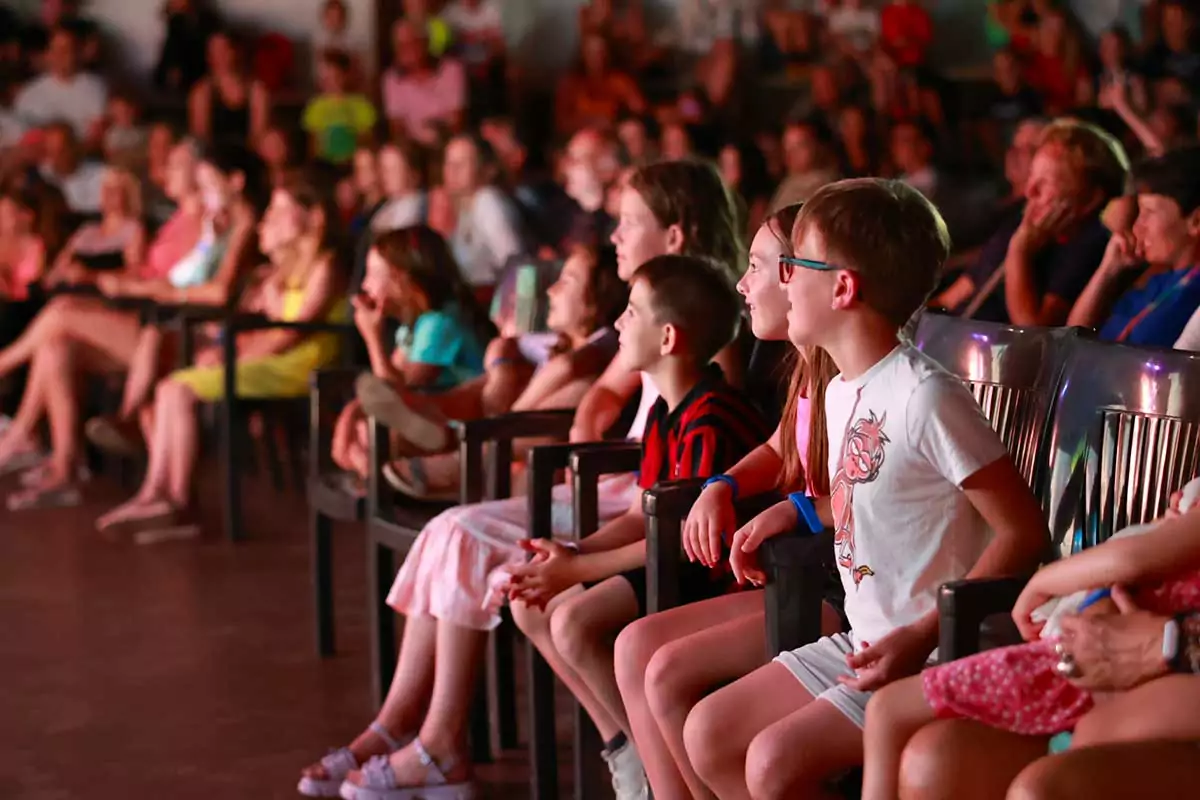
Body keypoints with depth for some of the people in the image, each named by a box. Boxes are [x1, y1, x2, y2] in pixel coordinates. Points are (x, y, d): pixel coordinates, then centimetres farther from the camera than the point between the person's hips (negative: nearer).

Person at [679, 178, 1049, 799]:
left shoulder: (926, 398, -20)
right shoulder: (842, 393, 8)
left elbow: (1025, 532, -21)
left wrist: (924, 635, -25)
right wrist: (795, 511, 10)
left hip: (931, 657, -9)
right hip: (861, 643, 9)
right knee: (708, 734, 5)